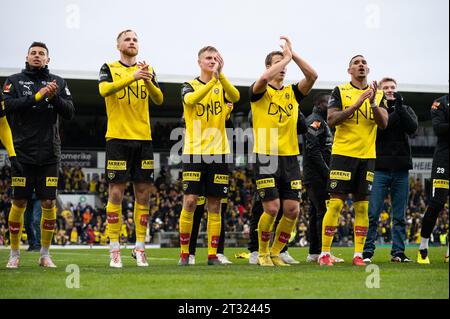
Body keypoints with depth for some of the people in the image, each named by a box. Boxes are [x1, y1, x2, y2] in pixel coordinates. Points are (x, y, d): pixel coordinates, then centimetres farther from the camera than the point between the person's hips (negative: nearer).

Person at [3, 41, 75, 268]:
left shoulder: (57, 83, 11)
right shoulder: (14, 81, 5)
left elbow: (69, 113, 3)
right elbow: (7, 106, -12)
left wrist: (55, 97, -15)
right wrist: (36, 97, -20)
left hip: (49, 154, 2)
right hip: (22, 153, -2)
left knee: (49, 203, 0)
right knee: (19, 203, 1)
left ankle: (45, 254, 11)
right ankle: (14, 254, 12)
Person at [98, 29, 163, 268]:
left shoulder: (147, 70, 12)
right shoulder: (110, 69, 3)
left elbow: (159, 100, -3)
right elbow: (104, 90, -18)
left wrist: (148, 81, -22)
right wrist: (132, 77, -30)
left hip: (143, 138, 3)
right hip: (118, 138, -3)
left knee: (143, 195, 3)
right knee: (116, 193, -5)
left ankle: (139, 248, 10)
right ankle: (114, 250, -1)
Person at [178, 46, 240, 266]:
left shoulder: (222, 87, 9)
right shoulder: (189, 86, 4)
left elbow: (235, 97, -15)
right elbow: (191, 99, -21)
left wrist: (220, 75, -29)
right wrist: (213, 80, -33)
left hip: (218, 153, 2)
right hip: (194, 152, -2)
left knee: (214, 206, 3)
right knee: (190, 202, -7)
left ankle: (212, 254, 7)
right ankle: (184, 253, 3)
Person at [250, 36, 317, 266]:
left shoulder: (292, 92, 13)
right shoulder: (261, 92, 1)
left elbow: (312, 76, -4)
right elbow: (264, 78, -23)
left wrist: (292, 54, -7)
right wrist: (286, 57, -13)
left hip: (290, 157, 4)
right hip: (266, 157, -4)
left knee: (292, 209, -3)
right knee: (272, 208, -11)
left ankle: (275, 253, 14)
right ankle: (262, 253, 10)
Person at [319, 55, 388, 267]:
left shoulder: (378, 95, 11)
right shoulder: (340, 91, 2)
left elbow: (384, 123, 0)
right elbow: (331, 120, -10)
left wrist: (373, 102, -15)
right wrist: (356, 104, -19)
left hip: (367, 156, 4)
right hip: (343, 153, -4)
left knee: (362, 206, 4)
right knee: (336, 204, -6)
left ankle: (358, 254, 7)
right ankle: (324, 253, -3)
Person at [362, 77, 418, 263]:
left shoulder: (406, 110, 14)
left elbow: (412, 128, -5)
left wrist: (399, 107, -12)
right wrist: (390, 112, -14)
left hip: (401, 170, 3)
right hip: (379, 169, -2)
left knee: (399, 216, 6)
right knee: (372, 214, -7)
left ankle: (398, 252, 10)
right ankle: (367, 252, -4)